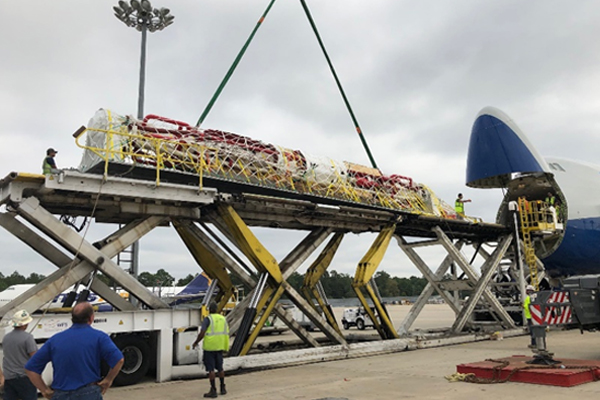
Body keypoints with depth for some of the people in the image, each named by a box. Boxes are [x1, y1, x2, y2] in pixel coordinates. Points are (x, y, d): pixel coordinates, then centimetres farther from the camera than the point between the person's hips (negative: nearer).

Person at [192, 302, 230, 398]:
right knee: (220, 368, 17)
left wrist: (195, 343, -2)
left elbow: (201, 334, -17)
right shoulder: (223, 319, 8)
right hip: (219, 347, 6)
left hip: (209, 347, -6)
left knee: (211, 369, 0)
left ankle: (213, 390, 2)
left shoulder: (207, 319, -10)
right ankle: (223, 388, 23)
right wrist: (224, 345, 22)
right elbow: (227, 334, 9)